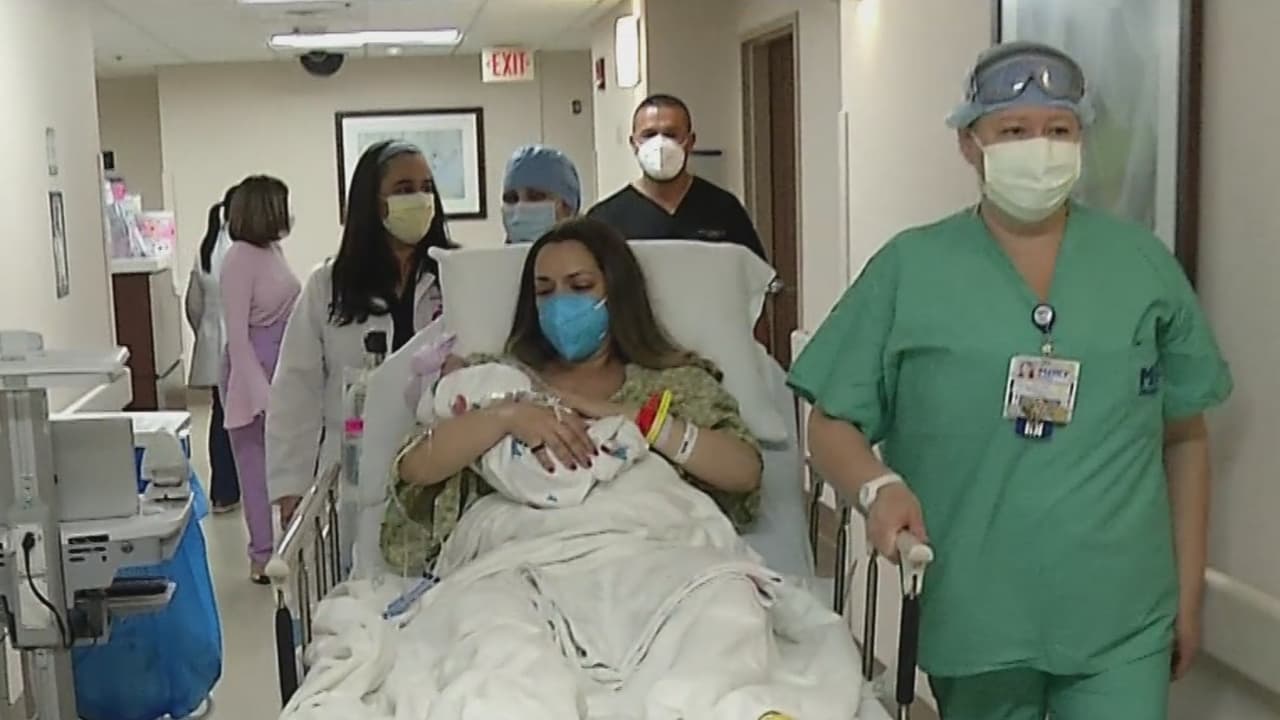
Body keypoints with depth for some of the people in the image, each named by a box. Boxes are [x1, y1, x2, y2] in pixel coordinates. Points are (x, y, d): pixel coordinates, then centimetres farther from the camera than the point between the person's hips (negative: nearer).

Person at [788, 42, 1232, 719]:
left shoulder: (1144, 263, 4)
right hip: (971, 615, -1)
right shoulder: (909, 267, -3)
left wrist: (1188, 590, 8)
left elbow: (1184, 436, 9)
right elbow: (831, 423, -2)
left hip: (1122, 618, 1)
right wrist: (879, 485, -22)